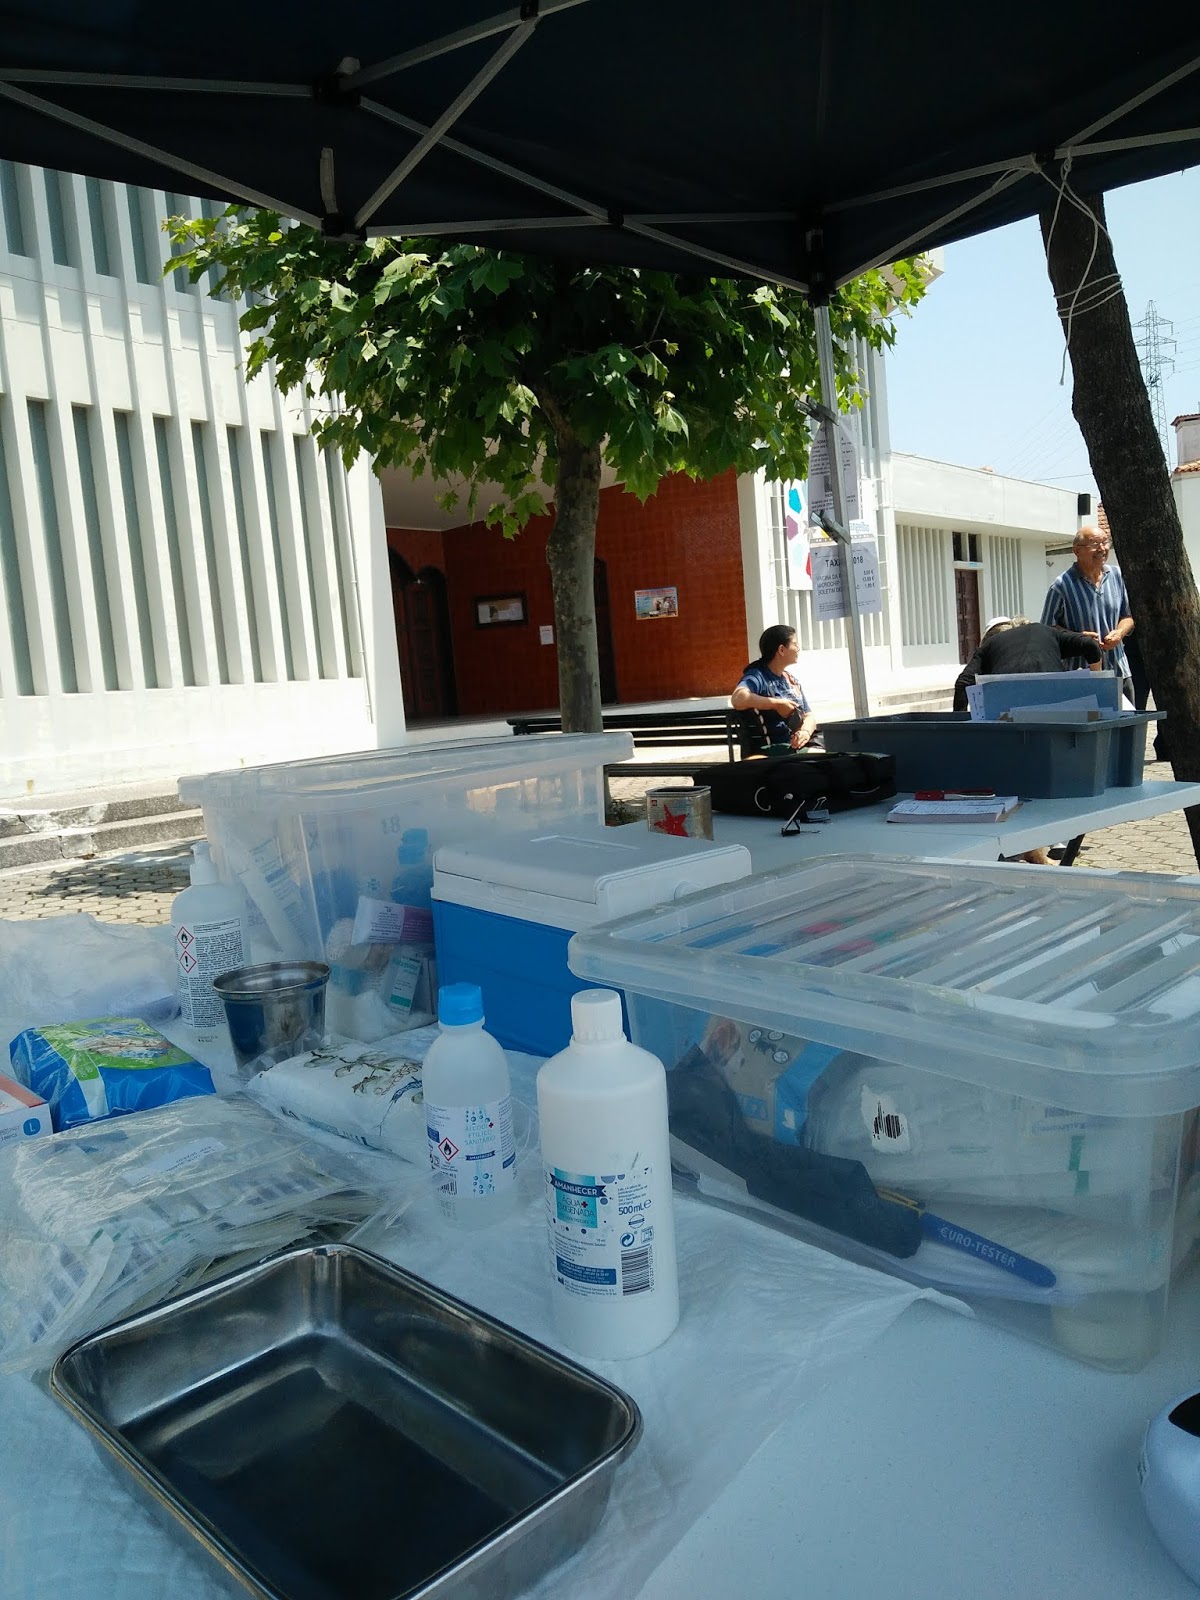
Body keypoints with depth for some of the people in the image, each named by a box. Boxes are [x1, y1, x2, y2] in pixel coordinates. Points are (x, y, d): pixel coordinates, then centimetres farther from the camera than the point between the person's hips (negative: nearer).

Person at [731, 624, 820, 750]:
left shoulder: (793, 680, 19)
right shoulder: (757, 676, -7)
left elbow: (809, 715, 14)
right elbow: (738, 699, -29)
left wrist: (806, 732, -9)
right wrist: (777, 704, -20)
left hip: (801, 744, 7)